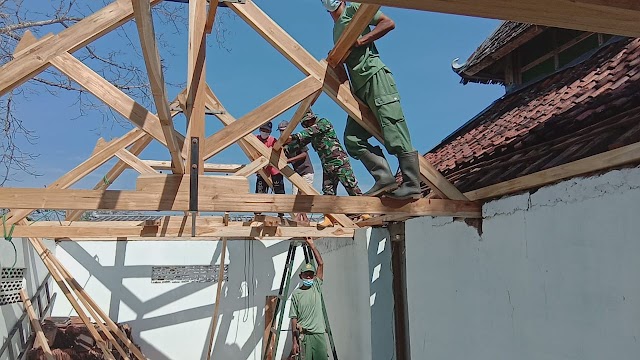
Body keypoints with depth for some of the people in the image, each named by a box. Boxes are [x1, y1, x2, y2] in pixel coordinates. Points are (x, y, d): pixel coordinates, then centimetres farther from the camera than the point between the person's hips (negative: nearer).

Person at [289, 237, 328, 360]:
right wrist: (295, 341, -6)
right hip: (304, 335, -3)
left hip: (319, 334, 3)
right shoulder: (296, 293, 4)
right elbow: (294, 318, 1)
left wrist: (312, 245, 4)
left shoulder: (317, 287, 10)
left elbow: (321, 264, 5)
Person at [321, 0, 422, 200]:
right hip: (359, 88, 9)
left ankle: (412, 186, -11)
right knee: (352, 139, -3)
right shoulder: (336, 30, 28)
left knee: (394, 134, -13)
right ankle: (384, 178, -7)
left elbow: (388, 23, -2)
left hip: (374, 75, -9)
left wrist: (360, 41, -9)